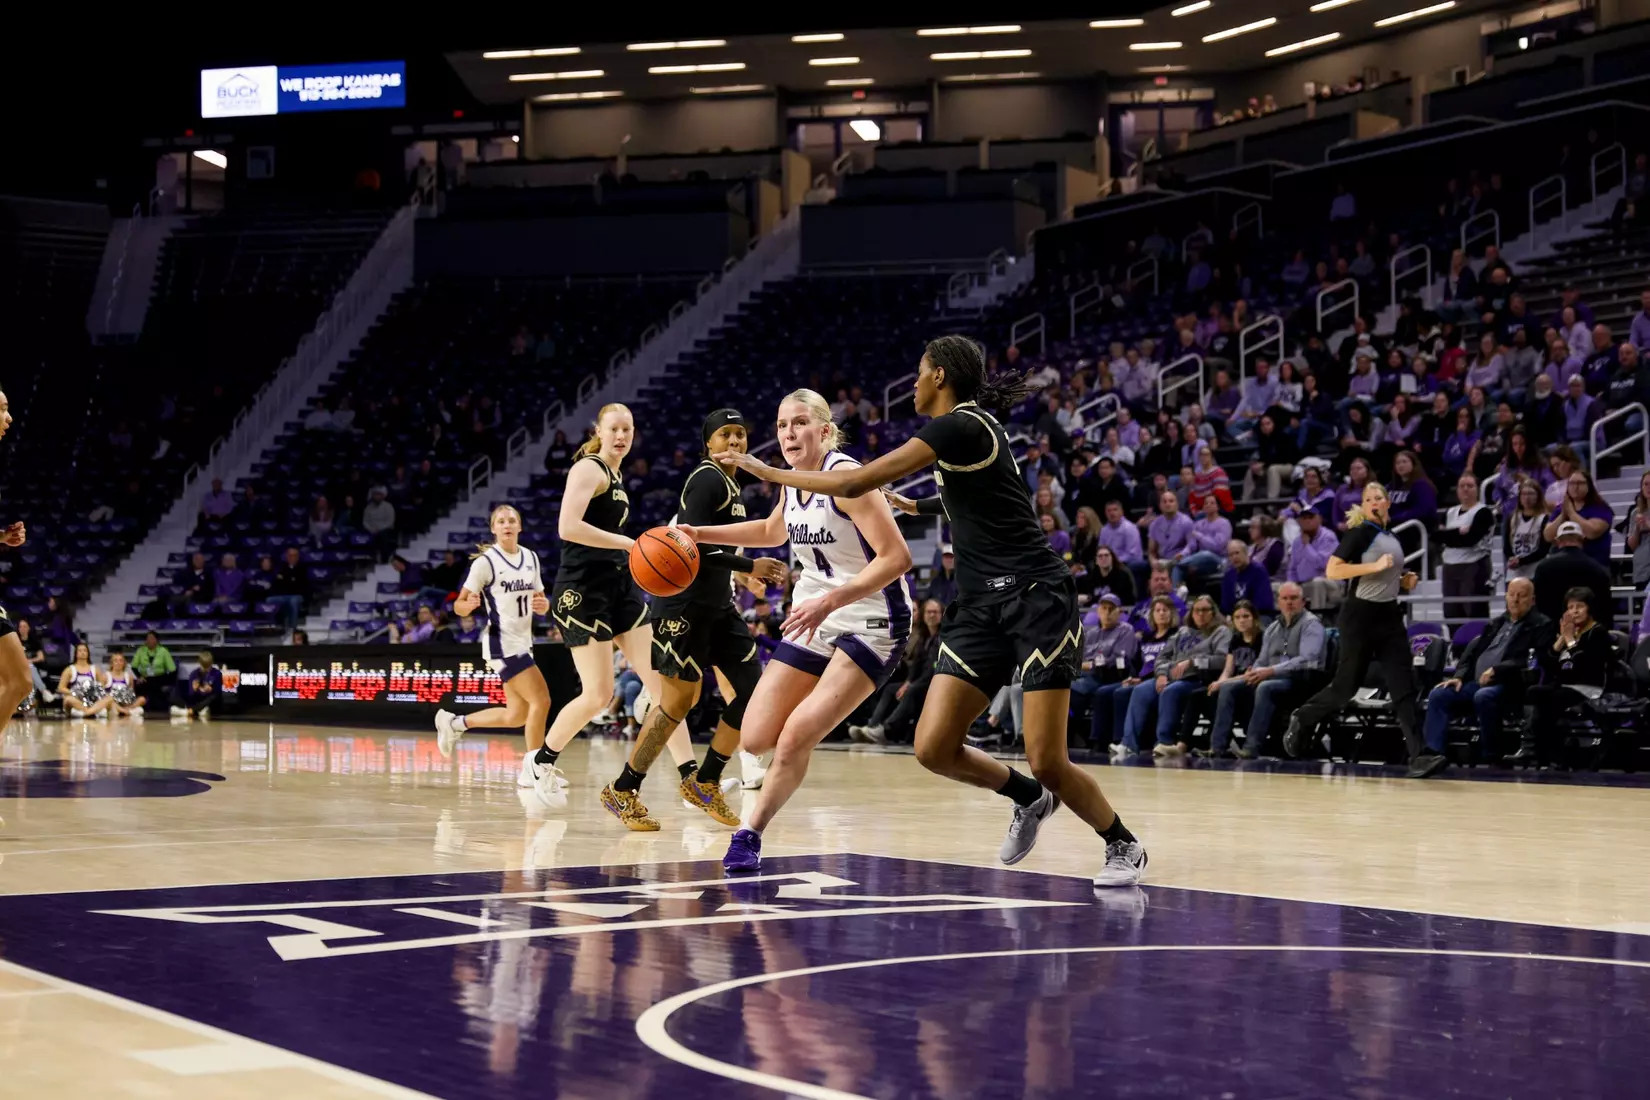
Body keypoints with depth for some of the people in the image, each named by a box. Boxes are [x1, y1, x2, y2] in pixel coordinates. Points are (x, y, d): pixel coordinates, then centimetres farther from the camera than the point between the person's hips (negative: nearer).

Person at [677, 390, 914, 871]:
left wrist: (830, 600, -31)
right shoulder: (792, 482, 5)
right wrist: (701, 534, 21)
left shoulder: (845, 477, -19)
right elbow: (772, 531, 29)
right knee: (755, 740, 0)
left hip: (871, 622, -8)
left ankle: (750, 832, -1)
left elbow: (897, 557, -24)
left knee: (794, 739, -19)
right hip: (814, 619, 8)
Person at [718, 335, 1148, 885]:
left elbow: (854, 483, -14)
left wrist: (764, 470, -5)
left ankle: (1123, 845, 15)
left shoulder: (958, 426, -12)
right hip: (981, 607, 9)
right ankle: (1029, 799, 22)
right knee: (933, 747, -3)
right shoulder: (974, 426, 16)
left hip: (1034, 599, -9)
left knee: (1046, 761, -9)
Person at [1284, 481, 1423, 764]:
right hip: (1361, 616, -6)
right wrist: (1376, 566, -22)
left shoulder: (1394, 539, 14)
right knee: (1347, 685, 0)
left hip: (1390, 615, 6)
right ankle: (1302, 719, 23)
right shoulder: (1360, 533, -7)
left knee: (1404, 685, -4)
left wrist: (1404, 582, 9)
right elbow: (1332, 570, -19)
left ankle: (1418, 752, -7)